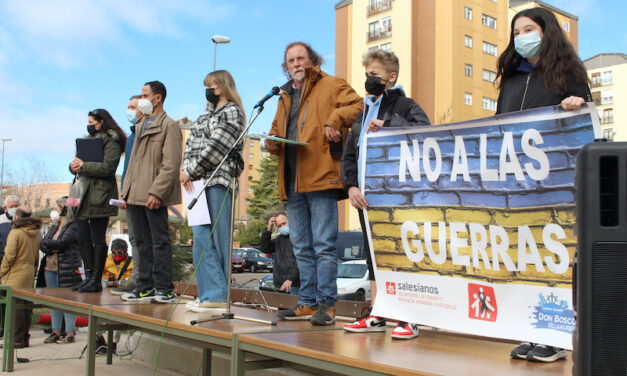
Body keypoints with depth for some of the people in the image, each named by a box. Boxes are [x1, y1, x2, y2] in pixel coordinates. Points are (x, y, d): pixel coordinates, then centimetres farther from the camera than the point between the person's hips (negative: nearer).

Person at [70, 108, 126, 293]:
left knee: (97, 238, -6)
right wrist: (73, 166, -3)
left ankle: (96, 280, -1)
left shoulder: (111, 142, -4)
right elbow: (78, 164, 21)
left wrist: (83, 166, -12)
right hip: (85, 196, 9)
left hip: (100, 196, -9)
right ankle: (88, 278, 16)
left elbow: (107, 167, -17)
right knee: (83, 238, 8)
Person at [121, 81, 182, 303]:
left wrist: (156, 192, -21)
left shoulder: (169, 126, -6)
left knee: (160, 242, -4)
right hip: (136, 195, 9)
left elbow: (171, 165, -14)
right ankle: (145, 287, 19)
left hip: (154, 196, -8)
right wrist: (126, 192, 16)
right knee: (142, 243, 12)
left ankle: (165, 290, 1)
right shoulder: (140, 126, 22)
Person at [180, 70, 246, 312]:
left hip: (219, 180, -8)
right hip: (198, 183, 8)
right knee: (201, 240, 3)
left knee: (219, 239, -5)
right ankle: (210, 295, 5)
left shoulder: (231, 112, -1)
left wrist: (191, 171, -9)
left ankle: (220, 295, 0)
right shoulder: (206, 115, 25)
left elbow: (216, 147, -11)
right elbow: (191, 144, 18)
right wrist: (186, 170, 0)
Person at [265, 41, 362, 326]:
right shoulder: (285, 96, 25)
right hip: (292, 182, 8)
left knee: (323, 245, -8)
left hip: (320, 177, -7)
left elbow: (357, 105, -7)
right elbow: (277, 129, 31)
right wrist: (271, 143, 10)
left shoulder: (331, 86, 5)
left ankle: (326, 304, -2)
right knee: (301, 247, 11)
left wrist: (334, 121, -20)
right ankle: (308, 303, 18)